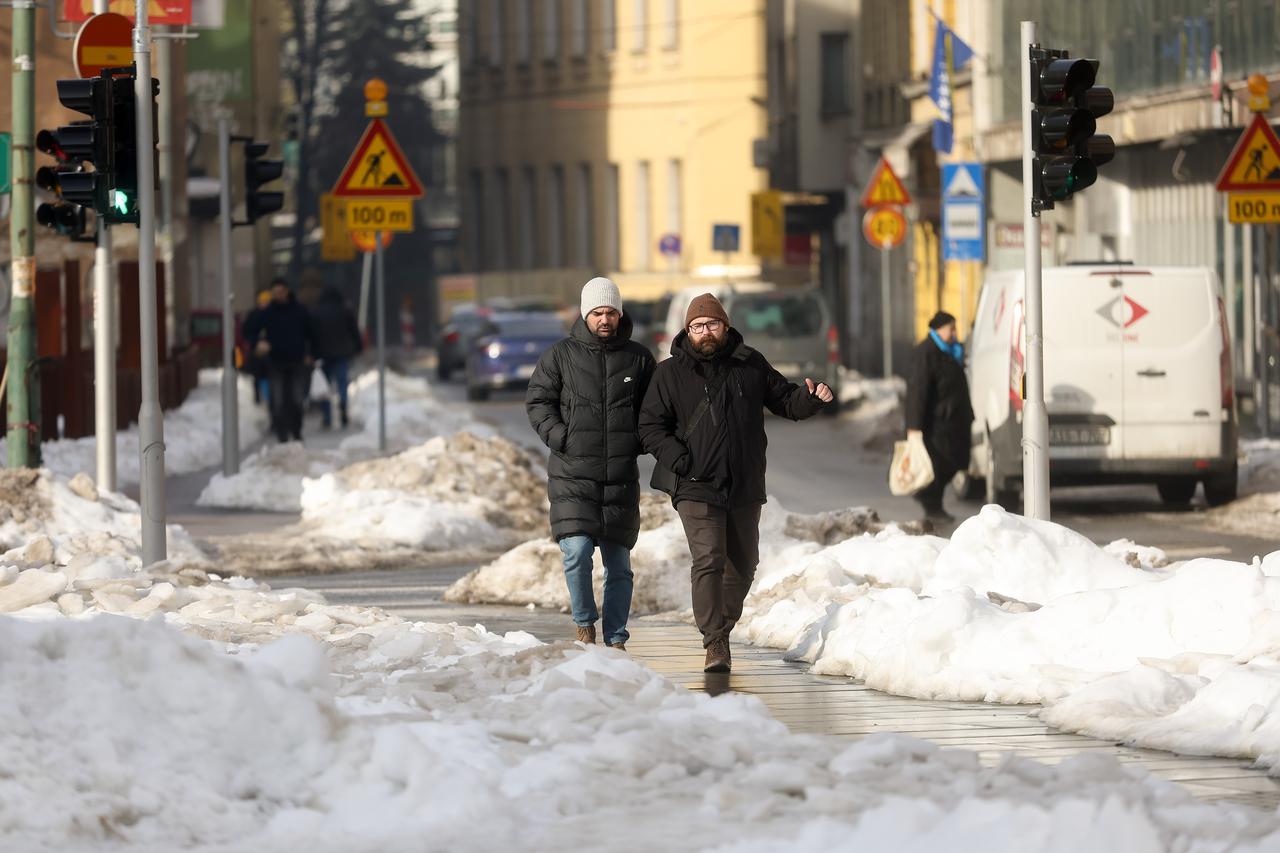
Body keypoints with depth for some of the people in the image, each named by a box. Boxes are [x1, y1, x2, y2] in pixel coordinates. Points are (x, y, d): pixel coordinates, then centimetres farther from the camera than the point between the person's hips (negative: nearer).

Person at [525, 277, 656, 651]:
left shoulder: (638, 358, 8)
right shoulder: (561, 355, 3)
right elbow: (537, 401, 6)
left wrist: (638, 442, 1)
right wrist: (560, 438, -9)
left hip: (621, 478, 2)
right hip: (572, 476, -2)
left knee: (619, 564, 5)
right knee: (577, 553, -15)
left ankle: (616, 639, 14)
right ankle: (585, 624, 6)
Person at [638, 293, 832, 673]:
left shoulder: (750, 365, 8)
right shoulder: (670, 373, 1)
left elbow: (785, 401, 15)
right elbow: (651, 426, 1)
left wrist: (811, 397, -7)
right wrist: (680, 460, -13)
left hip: (745, 487, 4)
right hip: (696, 488, -4)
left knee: (742, 565, 12)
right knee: (709, 560, -17)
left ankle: (718, 625, 33)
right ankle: (715, 643, -18)